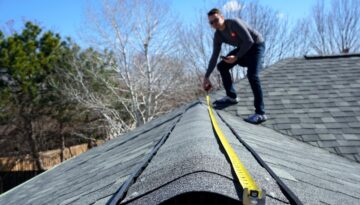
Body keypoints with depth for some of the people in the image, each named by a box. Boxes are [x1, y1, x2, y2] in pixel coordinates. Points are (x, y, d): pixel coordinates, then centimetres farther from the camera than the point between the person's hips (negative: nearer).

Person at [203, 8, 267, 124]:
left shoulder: (234, 23, -27)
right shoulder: (218, 36, -5)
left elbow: (249, 41, -27)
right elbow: (214, 57, -1)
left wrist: (236, 57, -27)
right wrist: (206, 77, -2)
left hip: (256, 45, -8)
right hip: (243, 47, 8)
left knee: (252, 75, -27)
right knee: (222, 66, 3)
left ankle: (260, 113, -28)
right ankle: (231, 96, 16)